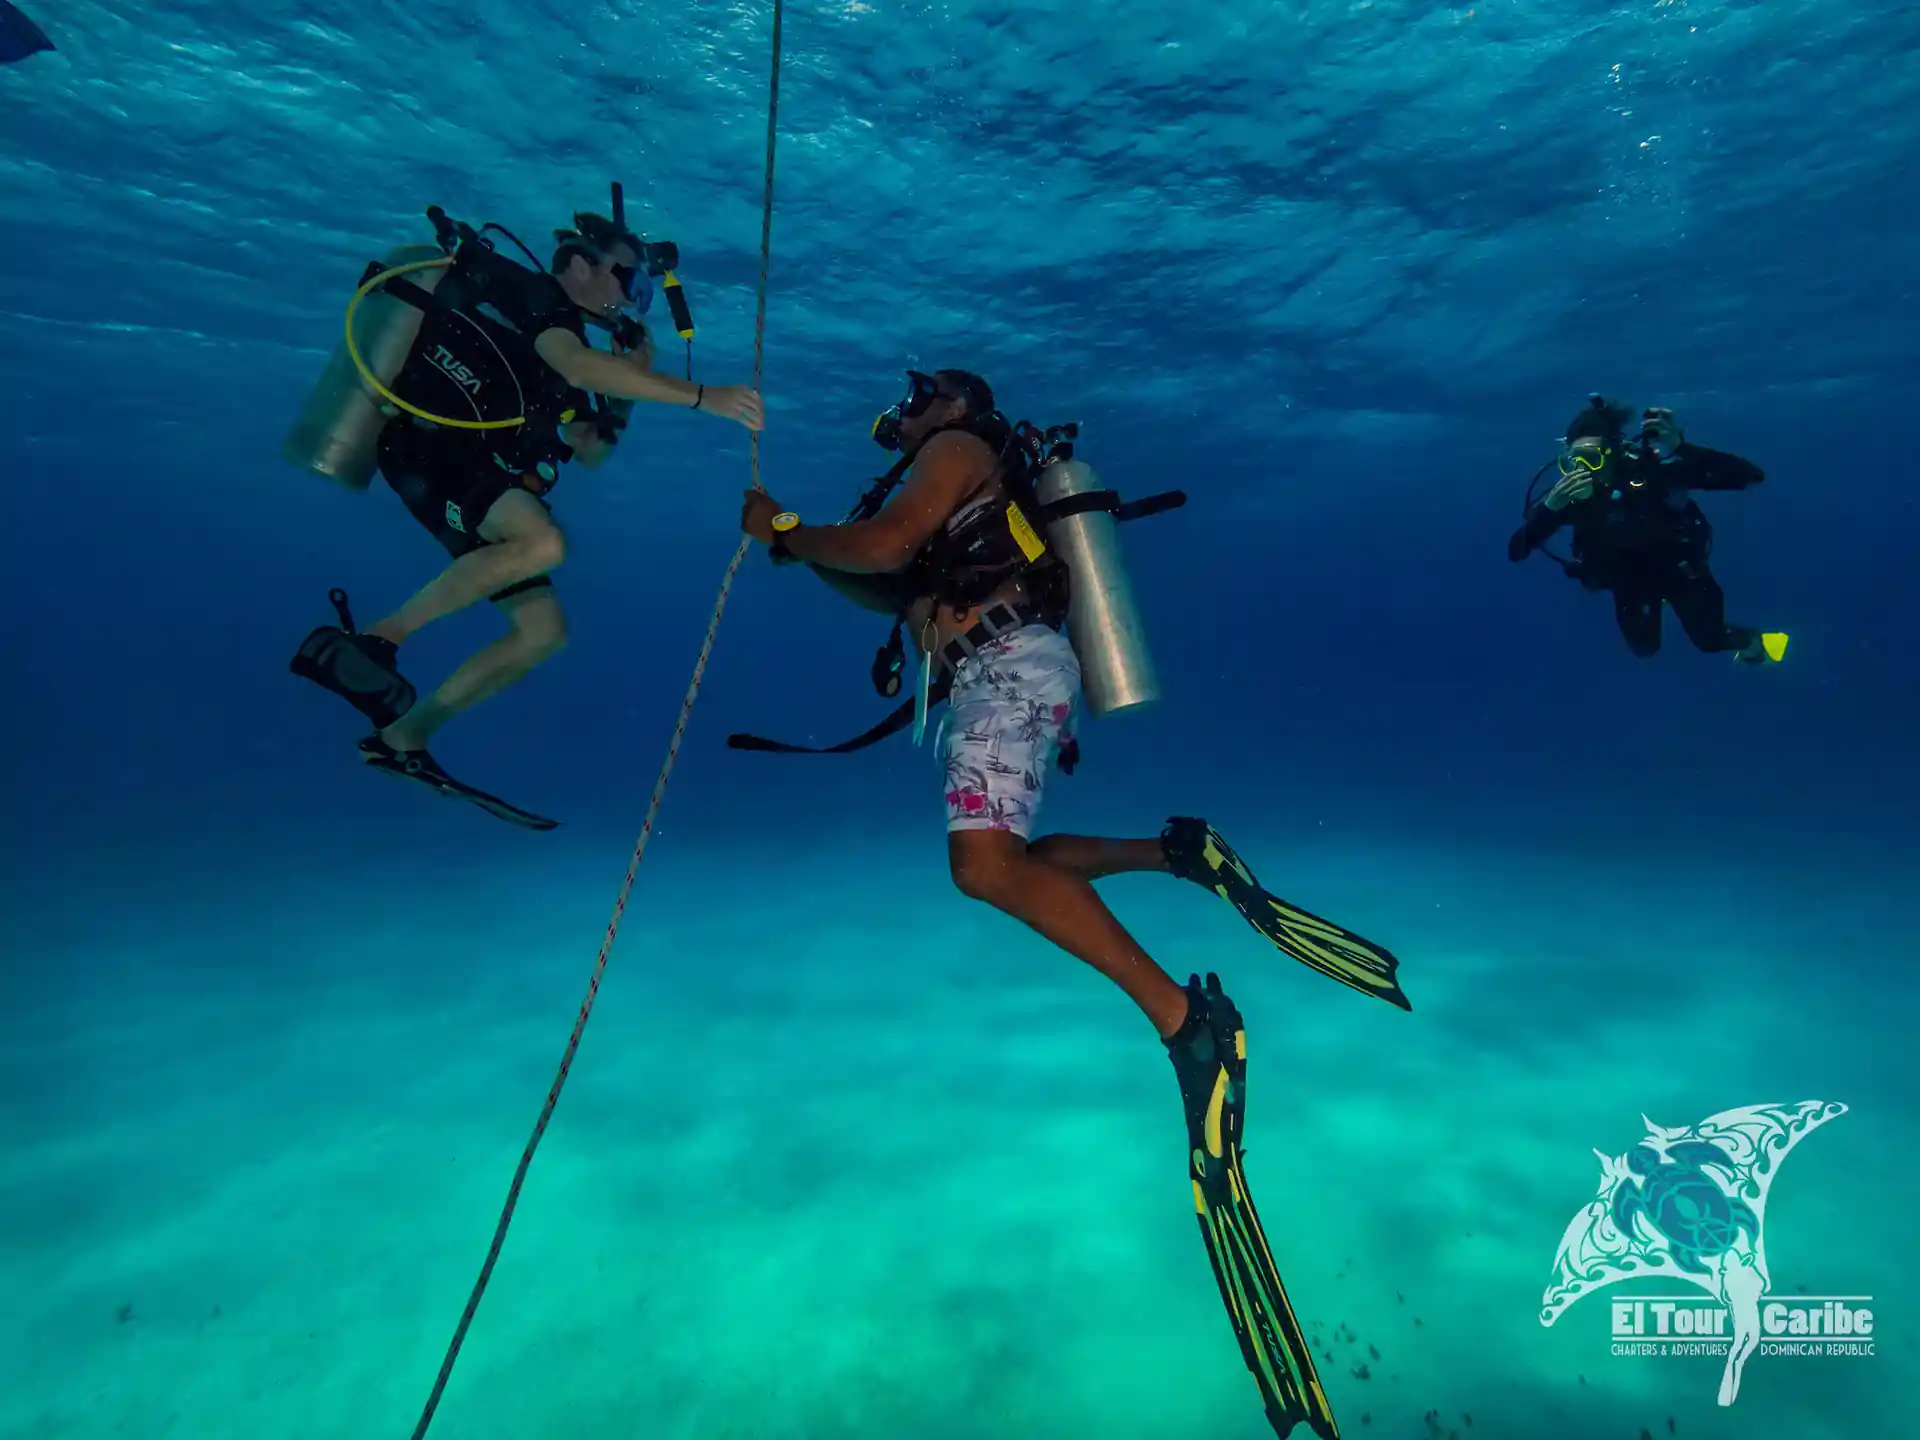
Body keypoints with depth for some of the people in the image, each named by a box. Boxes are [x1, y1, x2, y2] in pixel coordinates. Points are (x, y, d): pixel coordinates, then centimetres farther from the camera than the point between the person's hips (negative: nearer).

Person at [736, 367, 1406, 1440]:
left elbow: (885, 548, -8)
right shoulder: (962, 503, 36)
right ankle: (1184, 855, 5)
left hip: (1013, 662, -11)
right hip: (997, 674, 11)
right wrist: (797, 540, 29)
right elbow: (897, 592, 32)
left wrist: (784, 533, 6)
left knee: (988, 867, -28)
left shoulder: (960, 449, 8)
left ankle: (1189, 1020, -31)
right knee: (1006, 861, 11)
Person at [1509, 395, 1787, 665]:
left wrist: (1680, 448, -50)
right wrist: (1550, 506, -48)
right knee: (1644, 649, 21)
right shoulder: (1568, 495, -27)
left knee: (1712, 641, 13)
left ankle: (1752, 639, 48)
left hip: (1679, 568, -2)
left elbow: (1751, 475, -37)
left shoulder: (1649, 468, -33)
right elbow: (1515, 552, -33)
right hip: (1629, 582, 2)